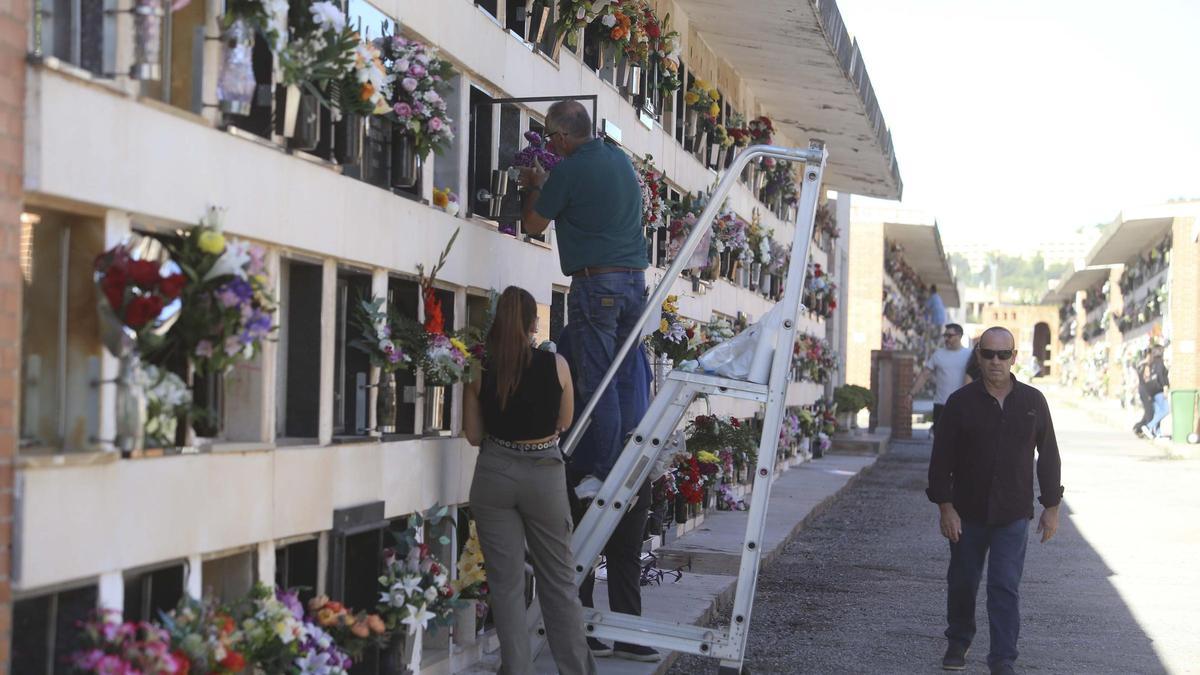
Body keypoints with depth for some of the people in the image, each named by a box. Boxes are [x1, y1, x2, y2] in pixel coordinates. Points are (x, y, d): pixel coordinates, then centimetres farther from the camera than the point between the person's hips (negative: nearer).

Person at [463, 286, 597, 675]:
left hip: (494, 475, 0)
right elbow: (564, 422, 5)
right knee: (559, 581, 12)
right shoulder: (555, 365, -8)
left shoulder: (480, 371, -6)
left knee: (506, 583, 6)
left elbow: (474, 435, 1)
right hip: (544, 474, 0)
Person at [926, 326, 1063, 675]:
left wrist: (1051, 507, 5)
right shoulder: (961, 402, -4)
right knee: (962, 582, 14)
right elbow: (941, 459, -4)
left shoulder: (1033, 401, 0)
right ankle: (958, 643, 35)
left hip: (1013, 515, -1)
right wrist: (945, 507, -9)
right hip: (968, 514, 1)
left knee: (1005, 588, -6)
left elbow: (1049, 457, 7)